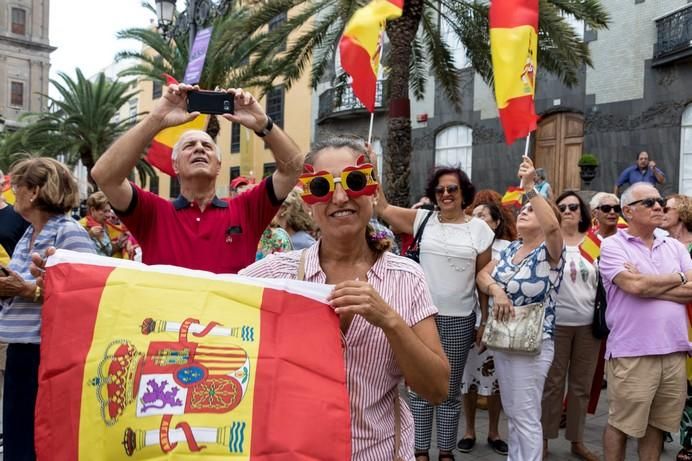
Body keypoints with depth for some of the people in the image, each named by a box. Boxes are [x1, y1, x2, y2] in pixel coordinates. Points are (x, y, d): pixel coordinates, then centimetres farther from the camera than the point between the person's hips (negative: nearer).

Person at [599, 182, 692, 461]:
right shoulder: (613, 246, -4)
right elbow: (635, 285, -18)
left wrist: (649, 286, -11)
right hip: (632, 353, -5)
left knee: (657, 423, 16)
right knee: (621, 424, 6)